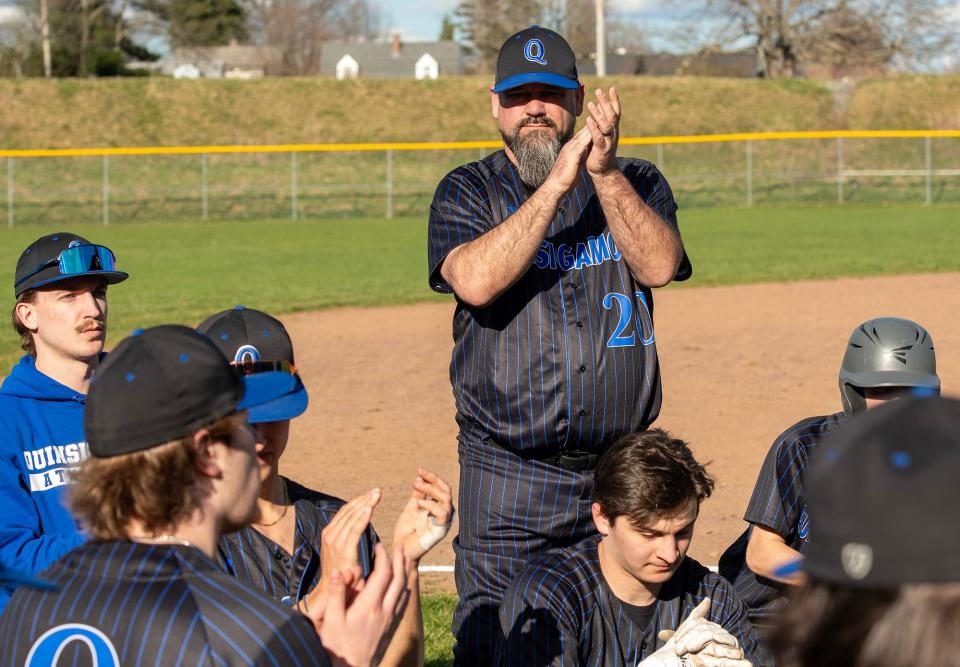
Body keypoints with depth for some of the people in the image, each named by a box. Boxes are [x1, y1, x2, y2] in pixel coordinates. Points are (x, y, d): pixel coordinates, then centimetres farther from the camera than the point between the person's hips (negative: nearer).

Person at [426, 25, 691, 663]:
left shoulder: (636, 183, 10)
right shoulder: (467, 192, 5)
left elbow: (659, 265, -10)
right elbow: (476, 281, -16)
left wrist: (605, 172, -21)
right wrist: (558, 183, -19)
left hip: (622, 473, 2)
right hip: (508, 480, -2)